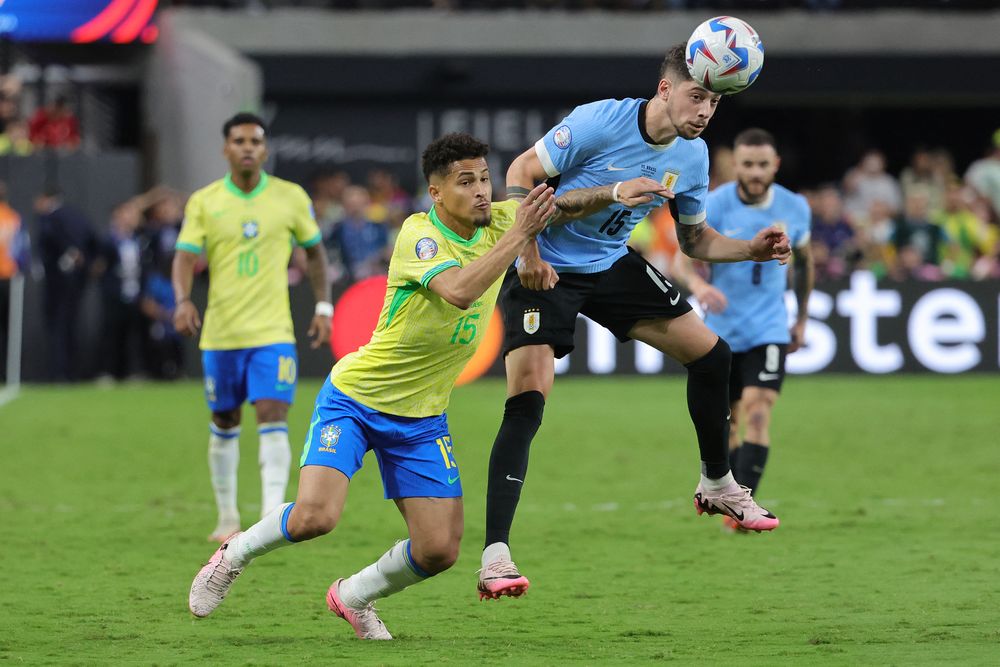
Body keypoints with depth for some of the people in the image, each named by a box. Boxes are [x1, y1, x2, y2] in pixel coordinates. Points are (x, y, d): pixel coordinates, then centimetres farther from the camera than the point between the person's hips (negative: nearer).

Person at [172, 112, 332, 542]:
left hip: (273, 332, -1)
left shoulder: (291, 198, 2)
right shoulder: (203, 202, 0)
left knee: (273, 421, -14)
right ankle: (227, 517, 24)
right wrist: (182, 301, -25)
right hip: (220, 333, 1)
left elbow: (314, 251, 13)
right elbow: (185, 257, -6)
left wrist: (323, 306, 6)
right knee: (224, 426, 10)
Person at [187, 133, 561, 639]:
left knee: (439, 550, -5)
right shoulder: (419, 233, -21)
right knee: (314, 517, -24)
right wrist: (518, 236, -37)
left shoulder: (499, 222, -3)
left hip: (422, 417, 6)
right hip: (354, 398, -6)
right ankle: (235, 554, 9)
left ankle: (353, 596, 25)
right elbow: (459, 290, -38)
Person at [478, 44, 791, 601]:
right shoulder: (600, 121, -23)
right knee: (528, 403, -21)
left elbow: (695, 239, 10)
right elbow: (521, 173, -17)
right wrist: (528, 253, -25)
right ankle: (495, 556, -23)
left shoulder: (693, 157, -3)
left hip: (614, 265, 7)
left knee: (711, 354, 6)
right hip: (546, 271, -7)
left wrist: (752, 250, -8)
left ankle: (717, 486, 29)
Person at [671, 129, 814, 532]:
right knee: (726, 424, 9)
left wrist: (802, 320, 19)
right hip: (721, 331, 0)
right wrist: (698, 285, -38)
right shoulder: (714, 206, -11)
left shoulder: (794, 208, -2)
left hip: (768, 331, 0)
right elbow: (682, 261, -15)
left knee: (757, 412, -18)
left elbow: (804, 261, 16)